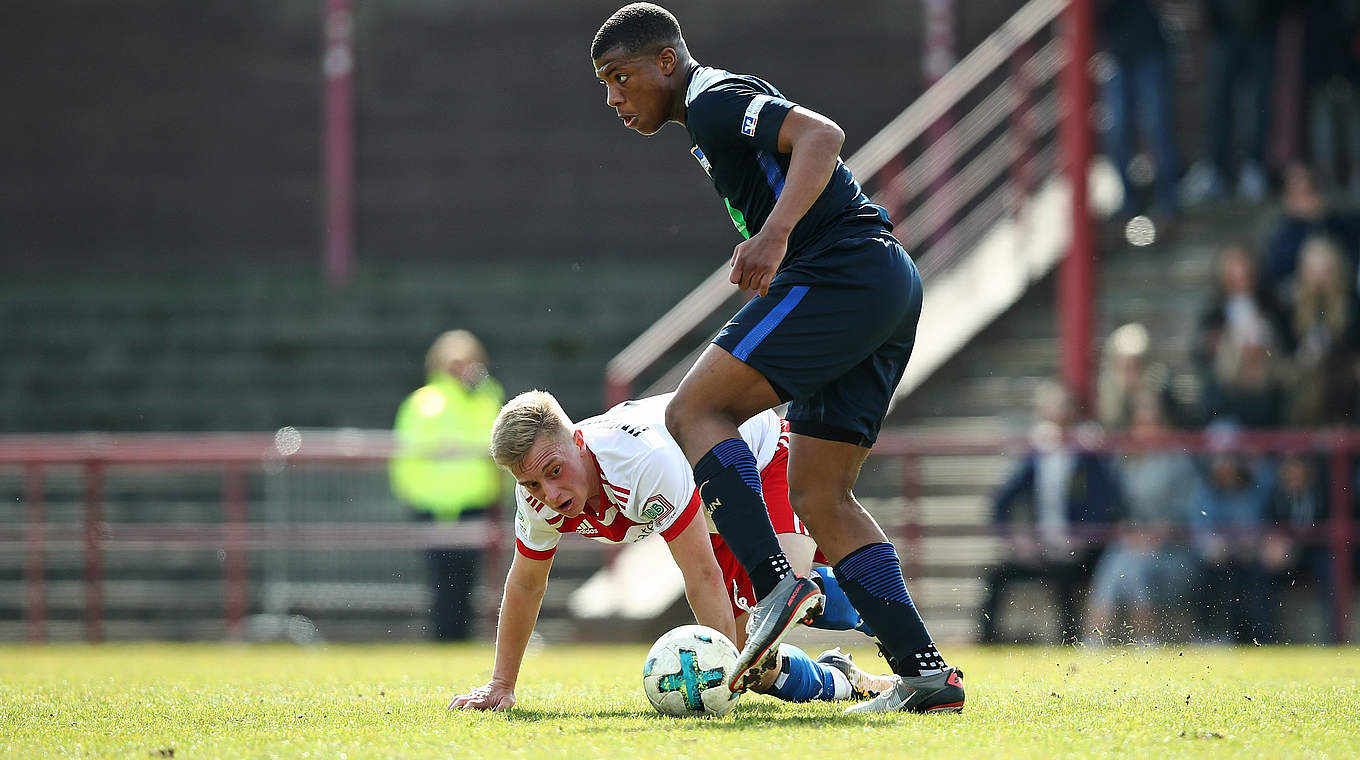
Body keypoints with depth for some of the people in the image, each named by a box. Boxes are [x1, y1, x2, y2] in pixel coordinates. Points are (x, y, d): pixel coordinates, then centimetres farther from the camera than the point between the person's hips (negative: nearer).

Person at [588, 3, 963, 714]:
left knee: (693, 411, -12)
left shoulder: (713, 99, -5)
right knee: (819, 495, 7)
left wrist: (774, 236, -32)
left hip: (843, 273, -10)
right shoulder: (712, 120, 26)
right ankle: (923, 670, -1)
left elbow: (821, 135, -21)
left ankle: (777, 583, -25)